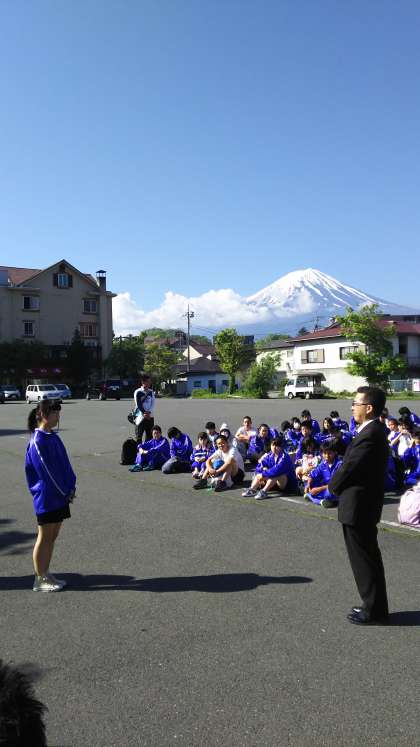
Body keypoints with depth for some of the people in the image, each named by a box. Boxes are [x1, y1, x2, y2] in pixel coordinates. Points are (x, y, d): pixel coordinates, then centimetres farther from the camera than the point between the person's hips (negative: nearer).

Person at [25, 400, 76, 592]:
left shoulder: (53, 437, 8)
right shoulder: (38, 441, -18)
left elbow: (64, 464, 11)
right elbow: (47, 471, -19)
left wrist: (70, 487, 1)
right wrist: (65, 492, -12)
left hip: (60, 496, 8)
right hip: (47, 498, -8)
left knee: (52, 537, 15)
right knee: (45, 538, 3)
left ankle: (46, 574, 26)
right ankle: (40, 580, 16)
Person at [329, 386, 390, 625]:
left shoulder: (369, 435, -24)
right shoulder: (374, 430, 8)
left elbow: (349, 468, -22)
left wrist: (333, 486, -4)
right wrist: (338, 484, 2)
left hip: (358, 507, -10)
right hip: (364, 504, 10)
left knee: (365, 560, 3)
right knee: (367, 558, 19)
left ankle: (374, 610, 16)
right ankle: (374, 605, 31)